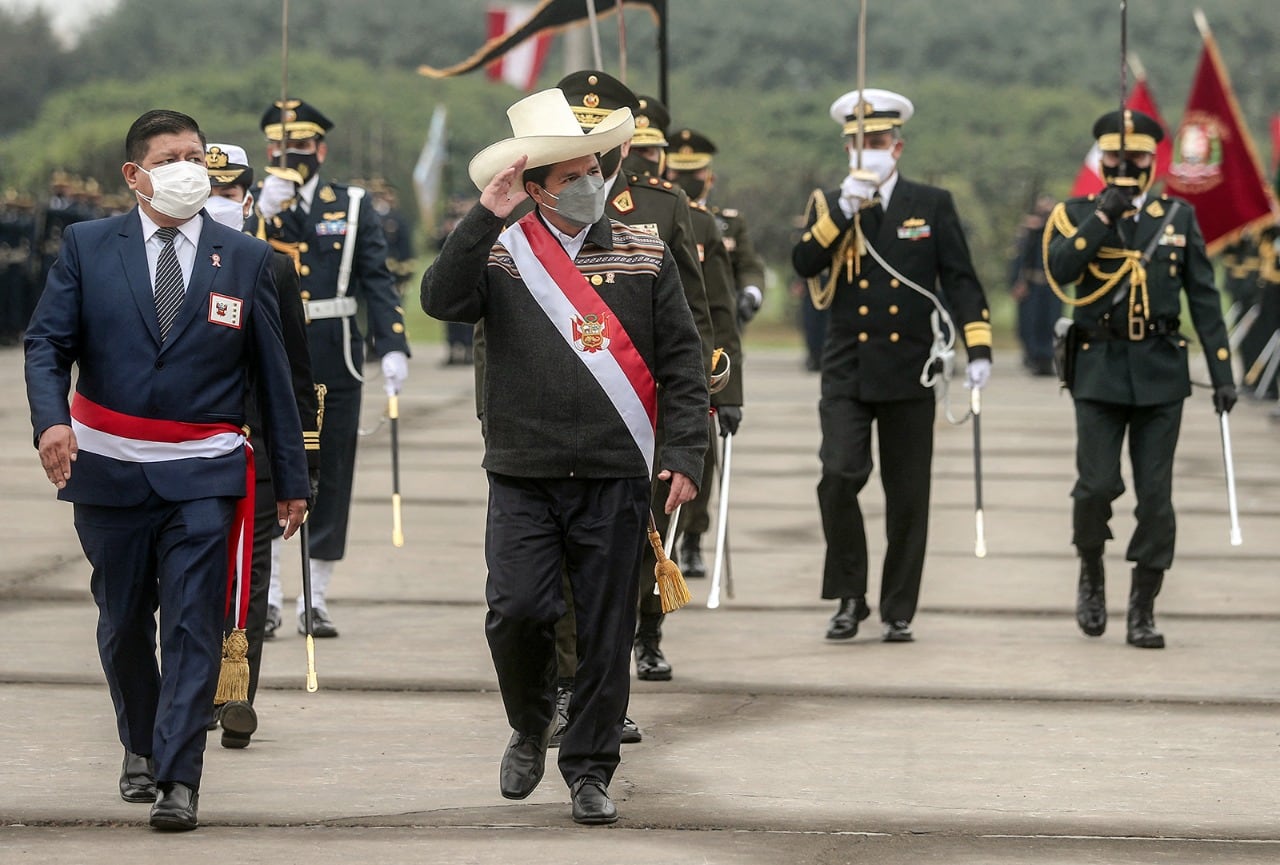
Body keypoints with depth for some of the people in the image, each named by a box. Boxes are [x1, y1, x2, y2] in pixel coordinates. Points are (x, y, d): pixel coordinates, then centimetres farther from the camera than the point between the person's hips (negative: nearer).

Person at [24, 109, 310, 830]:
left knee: (194, 623, -9)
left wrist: (292, 479, 6)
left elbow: (273, 373, 6)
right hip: (109, 470, 1)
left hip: (203, 474, -1)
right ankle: (141, 748, 34)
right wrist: (51, 420, -22)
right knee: (124, 621, 13)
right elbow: (47, 342, -2)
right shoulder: (88, 247, 3)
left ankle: (178, 779, -9)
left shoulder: (247, 259, 4)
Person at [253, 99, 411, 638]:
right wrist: (265, 211, -21)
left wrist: (393, 348, -10)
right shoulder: (252, 207, 5)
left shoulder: (351, 207, 7)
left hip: (333, 364, 1)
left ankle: (316, 601, 12)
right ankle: (265, 598, 4)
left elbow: (377, 281, 2)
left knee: (330, 478, 5)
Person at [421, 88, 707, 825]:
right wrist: (486, 217, -20)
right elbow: (442, 300, -15)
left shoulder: (646, 257, 6)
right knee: (517, 611, -11)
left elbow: (683, 363, 6)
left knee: (607, 631, 2)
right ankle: (531, 728, 16)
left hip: (617, 479, 1)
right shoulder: (499, 256, 4)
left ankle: (590, 769, 14)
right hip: (524, 479, -1)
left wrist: (685, 453, -3)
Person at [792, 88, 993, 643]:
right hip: (847, 373, 0)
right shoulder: (829, 206, 7)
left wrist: (978, 349, -8)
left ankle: (898, 612, 15)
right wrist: (844, 211, -18)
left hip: (909, 373, 0)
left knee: (907, 498, 4)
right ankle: (849, 596, -2)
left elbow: (960, 280, 2)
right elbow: (804, 263, -9)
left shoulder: (932, 205, 5)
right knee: (839, 477, -17)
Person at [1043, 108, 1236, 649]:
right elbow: (1059, 270, -14)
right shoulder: (1077, 215, 5)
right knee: (1097, 485, -9)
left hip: (1161, 374, 1)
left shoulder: (1179, 218, 8)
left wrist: (1222, 373, 3)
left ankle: (1142, 612, 6)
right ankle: (1091, 573, 20)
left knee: (1155, 496, -1)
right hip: (1099, 369, -1)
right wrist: (1104, 215, -17)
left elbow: (1204, 299, 8)